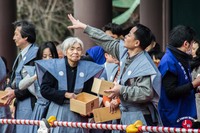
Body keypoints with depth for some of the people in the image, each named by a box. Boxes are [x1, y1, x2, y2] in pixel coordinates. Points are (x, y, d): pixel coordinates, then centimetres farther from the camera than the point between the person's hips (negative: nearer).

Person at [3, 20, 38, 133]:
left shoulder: (35, 54, -14)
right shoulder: (21, 55, 16)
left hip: (30, 104, -9)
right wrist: (9, 88, 4)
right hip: (20, 104, 9)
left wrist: (16, 93, -13)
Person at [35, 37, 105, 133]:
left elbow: (89, 93, 9)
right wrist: (65, 94, -15)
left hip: (78, 114, 2)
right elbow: (44, 90, -6)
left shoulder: (87, 68, 4)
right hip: (58, 113, -2)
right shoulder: (54, 66, -2)